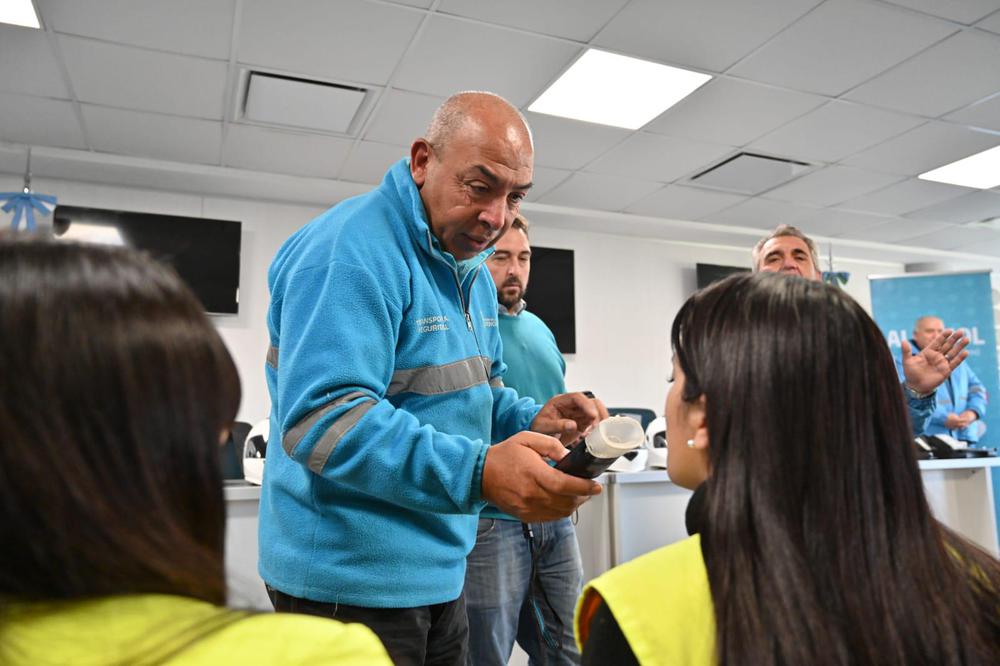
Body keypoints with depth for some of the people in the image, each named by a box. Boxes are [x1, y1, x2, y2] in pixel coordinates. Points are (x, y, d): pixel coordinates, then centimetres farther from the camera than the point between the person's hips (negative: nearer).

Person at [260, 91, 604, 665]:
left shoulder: (472, 269, 9)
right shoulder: (351, 251, -21)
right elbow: (320, 418, -30)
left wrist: (531, 421, -5)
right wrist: (478, 473, -38)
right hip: (351, 579, -9)